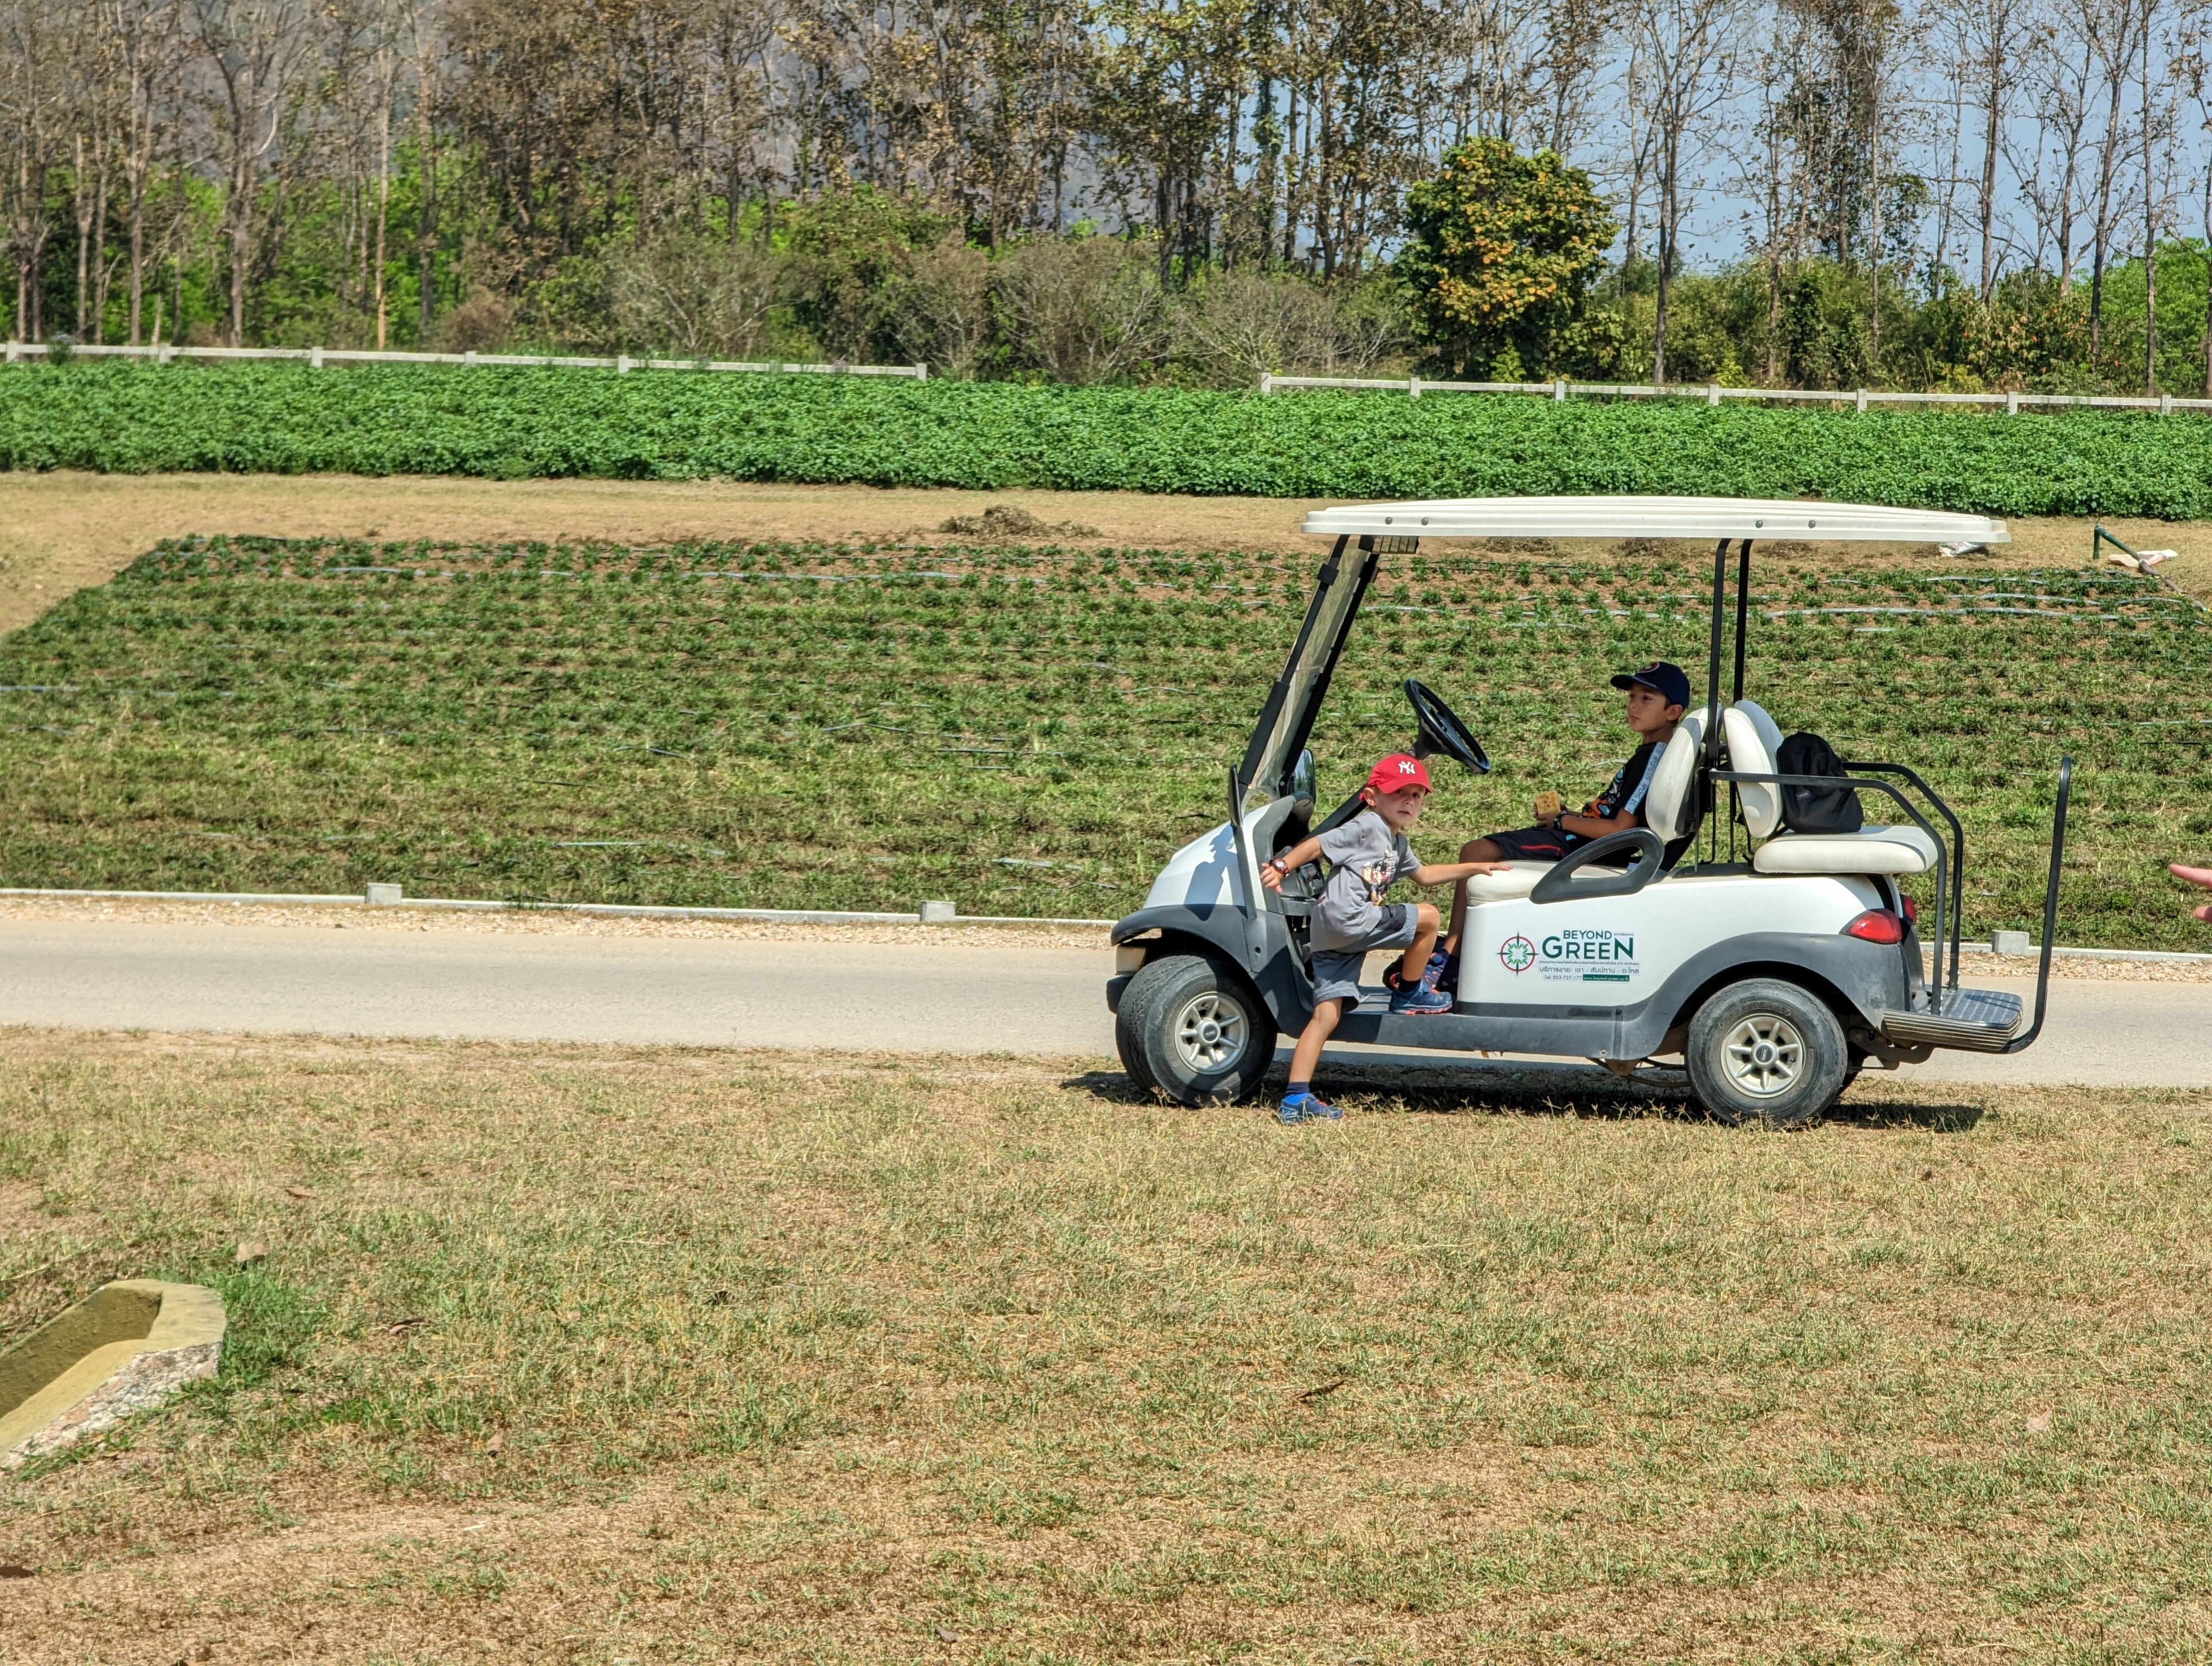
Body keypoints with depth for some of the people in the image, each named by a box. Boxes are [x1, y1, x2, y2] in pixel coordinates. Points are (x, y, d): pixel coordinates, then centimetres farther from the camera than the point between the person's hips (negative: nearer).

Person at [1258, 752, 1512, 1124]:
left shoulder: (1397, 843, 28)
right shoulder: (1366, 827, -2)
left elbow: (1422, 873, 45)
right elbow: (1316, 844, -10)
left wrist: (1475, 867, 46)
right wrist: (1281, 867, -24)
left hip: (1331, 938, 9)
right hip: (1349, 918, -9)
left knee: (1327, 1015, 1)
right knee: (1428, 917, 3)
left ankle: (1295, 1099, -5)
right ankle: (1409, 994, 17)